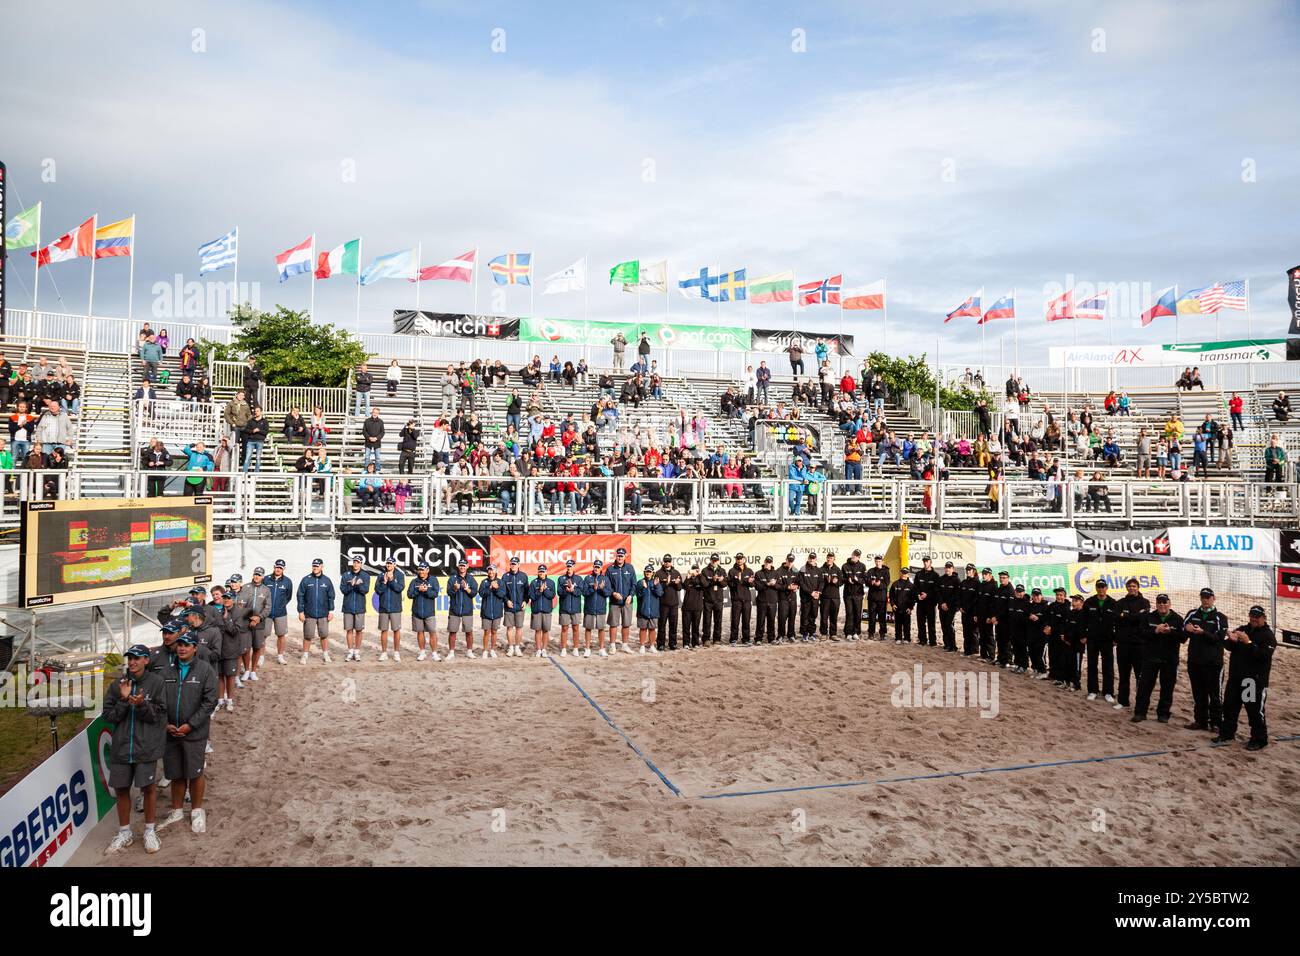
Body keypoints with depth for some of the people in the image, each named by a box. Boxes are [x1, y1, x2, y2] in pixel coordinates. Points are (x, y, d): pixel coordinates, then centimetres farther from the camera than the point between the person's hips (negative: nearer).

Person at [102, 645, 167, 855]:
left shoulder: (156, 683, -5)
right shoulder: (117, 684, 2)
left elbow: (160, 714, -7)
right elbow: (108, 715, 0)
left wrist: (141, 705, -23)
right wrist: (123, 700, -15)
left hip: (147, 747, -3)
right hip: (121, 747, 3)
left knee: (149, 788, 4)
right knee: (121, 789, 11)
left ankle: (150, 831, 21)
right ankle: (124, 833, 28)